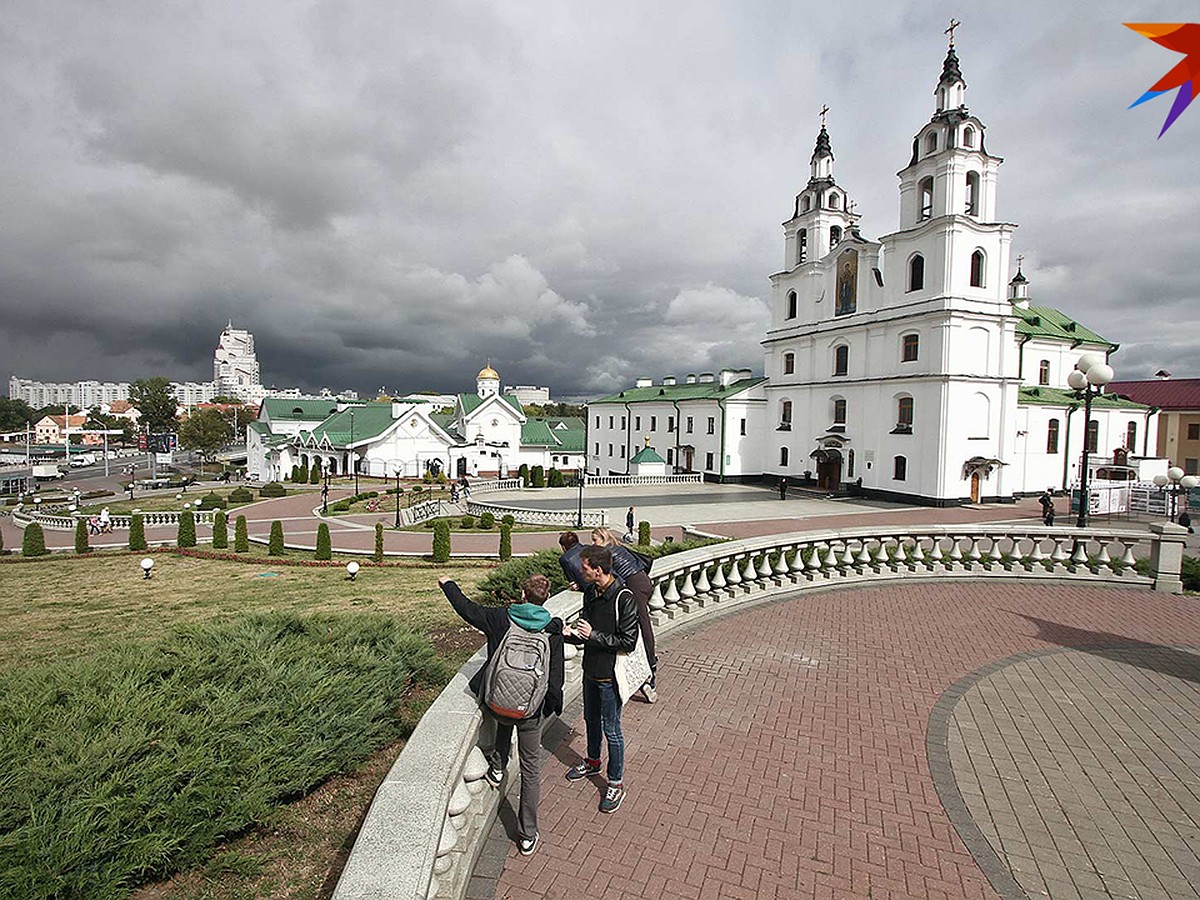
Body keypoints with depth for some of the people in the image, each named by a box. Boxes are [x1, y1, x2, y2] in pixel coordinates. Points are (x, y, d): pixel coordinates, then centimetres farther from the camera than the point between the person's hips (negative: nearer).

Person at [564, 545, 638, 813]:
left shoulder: (624, 598, -24)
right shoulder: (590, 592, -1)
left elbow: (628, 642, -23)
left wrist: (593, 635, -25)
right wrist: (571, 633, -7)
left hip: (610, 675, -7)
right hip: (590, 670, 8)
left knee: (611, 730, 6)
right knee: (591, 719, 25)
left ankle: (616, 783, 25)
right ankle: (593, 762, 49)